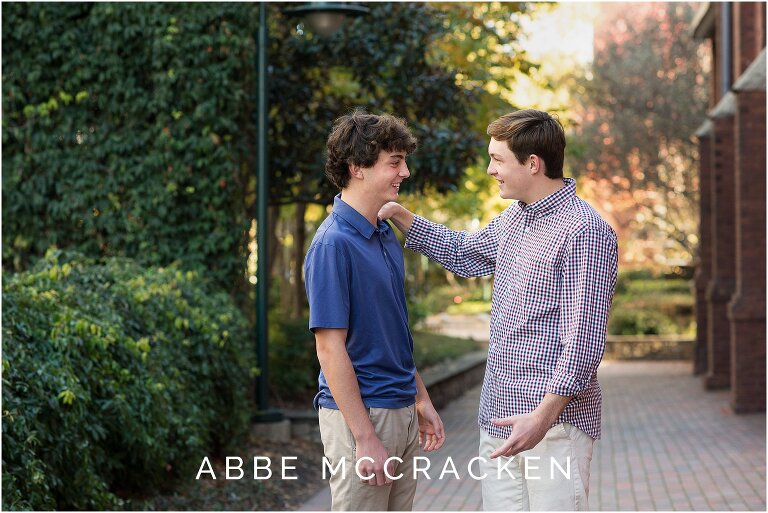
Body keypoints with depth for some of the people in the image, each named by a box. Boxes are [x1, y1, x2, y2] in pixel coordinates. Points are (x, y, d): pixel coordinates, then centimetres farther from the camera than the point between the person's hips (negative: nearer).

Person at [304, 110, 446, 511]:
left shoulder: (386, 234, 10)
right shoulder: (333, 244, -17)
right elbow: (330, 348, -19)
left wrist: (421, 400, 18)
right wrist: (366, 438, -20)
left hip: (401, 413, 9)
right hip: (360, 416, -9)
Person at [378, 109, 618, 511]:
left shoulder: (583, 230, -15)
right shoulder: (513, 219, 13)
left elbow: (584, 339, -19)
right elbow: (463, 252, 33)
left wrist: (543, 416, -25)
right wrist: (398, 214, 23)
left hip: (555, 422, -8)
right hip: (499, 418, 8)